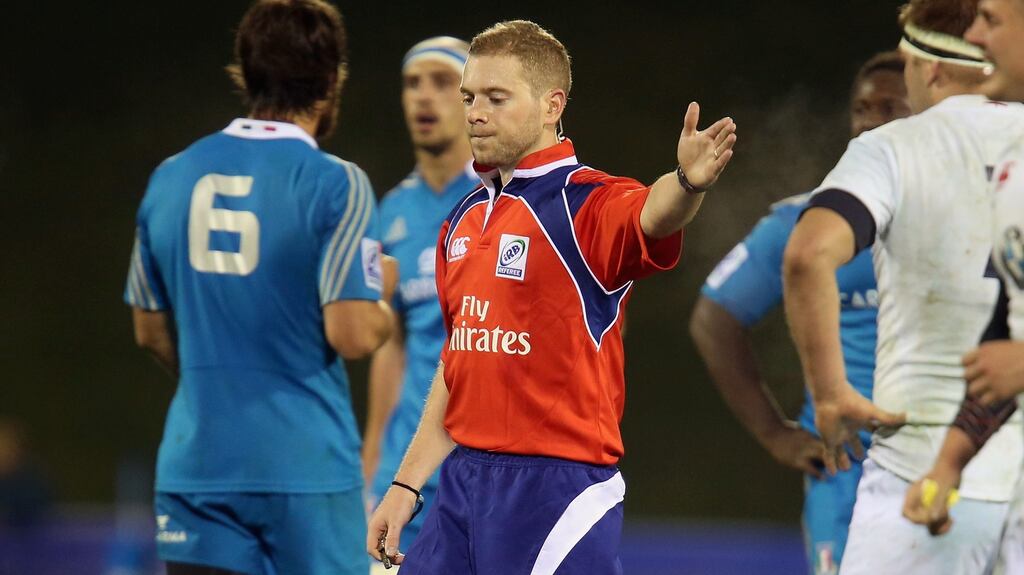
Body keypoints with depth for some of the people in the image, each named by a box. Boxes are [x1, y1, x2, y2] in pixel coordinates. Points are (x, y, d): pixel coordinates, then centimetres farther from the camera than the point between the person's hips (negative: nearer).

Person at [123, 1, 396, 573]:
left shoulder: (171, 178, 7)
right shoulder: (335, 184, -10)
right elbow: (352, 335, -15)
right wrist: (384, 297, 7)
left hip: (195, 462, 4)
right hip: (307, 463, -4)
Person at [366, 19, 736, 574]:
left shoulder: (589, 204, -10)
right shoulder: (464, 219, 13)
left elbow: (652, 214, -33)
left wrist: (687, 181, -57)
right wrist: (406, 484, 19)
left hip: (556, 487, -7)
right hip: (463, 482, 7)